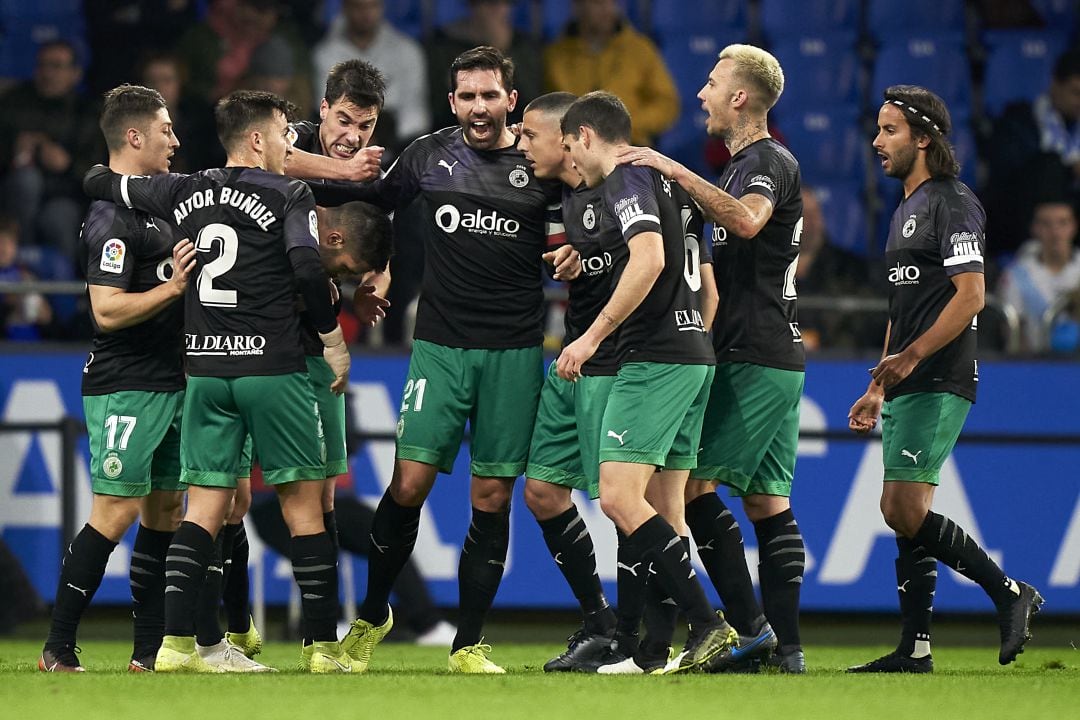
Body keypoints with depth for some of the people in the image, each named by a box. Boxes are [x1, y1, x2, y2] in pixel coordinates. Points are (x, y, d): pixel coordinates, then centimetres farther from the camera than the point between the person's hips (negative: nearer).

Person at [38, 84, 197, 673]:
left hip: (167, 383, 10)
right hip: (125, 390, -10)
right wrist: (172, 288, -22)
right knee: (117, 512, -11)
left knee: (165, 508, 9)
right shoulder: (112, 218, -15)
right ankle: (58, 650, -8)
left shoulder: (151, 205, 16)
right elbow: (107, 310, -23)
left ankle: (150, 650, 12)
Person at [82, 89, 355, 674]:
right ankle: (326, 647, 4)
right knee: (302, 506, 3)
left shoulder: (184, 193, 10)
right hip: (273, 369, -4)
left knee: (205, 507, 4)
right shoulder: (289, 196, -4)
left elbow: (98, 182, 21)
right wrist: (334, 340, -6)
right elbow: (308, 269, -18)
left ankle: (176, 642, -7)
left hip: (205, 371, 4)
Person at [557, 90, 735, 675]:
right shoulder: (665, 181, 21)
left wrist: (592, 337, -21)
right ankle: (654, 652, 4)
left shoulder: (626, 180, -7)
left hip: (655, 357, -10)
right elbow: (706, 282, 26)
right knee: (663, 509, 7)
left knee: (620, 496, -15)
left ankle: (709, 625, -22)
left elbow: (649, 259, -23)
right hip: (694, 356, 10)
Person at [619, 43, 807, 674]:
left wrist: (679, 172, -31)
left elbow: (747, 220, -32)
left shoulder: (770, 161, -10)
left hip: (757, 357, -10)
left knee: (693, 483, -11)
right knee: (766, 500, 6)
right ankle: (787, 649, 3)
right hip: (774, 356, 10)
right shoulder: (748, 164, 21)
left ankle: (750, 627, -13)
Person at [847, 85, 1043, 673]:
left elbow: (970, 296, -18)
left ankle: (1012, 595, -7)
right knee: (903, 514, 6)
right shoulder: (906, 210, 21)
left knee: (905, 510, -16)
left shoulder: (953, 204, -9)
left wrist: (910, 356, -23)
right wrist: (878, 387, 23)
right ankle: (914, 651, 6)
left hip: (938, 383, -10)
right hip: (906, 385, 10)